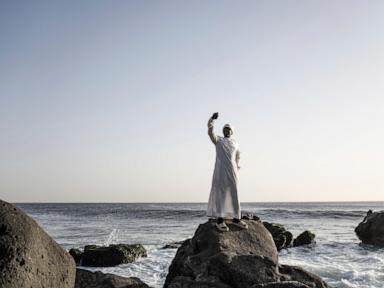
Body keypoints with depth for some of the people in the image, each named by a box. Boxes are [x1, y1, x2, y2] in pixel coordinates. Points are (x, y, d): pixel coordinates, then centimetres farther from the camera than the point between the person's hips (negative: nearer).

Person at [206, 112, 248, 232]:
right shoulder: (218, 140, 5)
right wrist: (211, 121, -29)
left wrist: (237, 166, 26)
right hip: (220, 170, -4)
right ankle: (219, 219, -13)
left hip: (232, 171, 4)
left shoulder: (235, 142, 17)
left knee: (234, 194, 6)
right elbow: (210, 132, -14)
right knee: (220, 193, -9)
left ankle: (235, 218, 14)